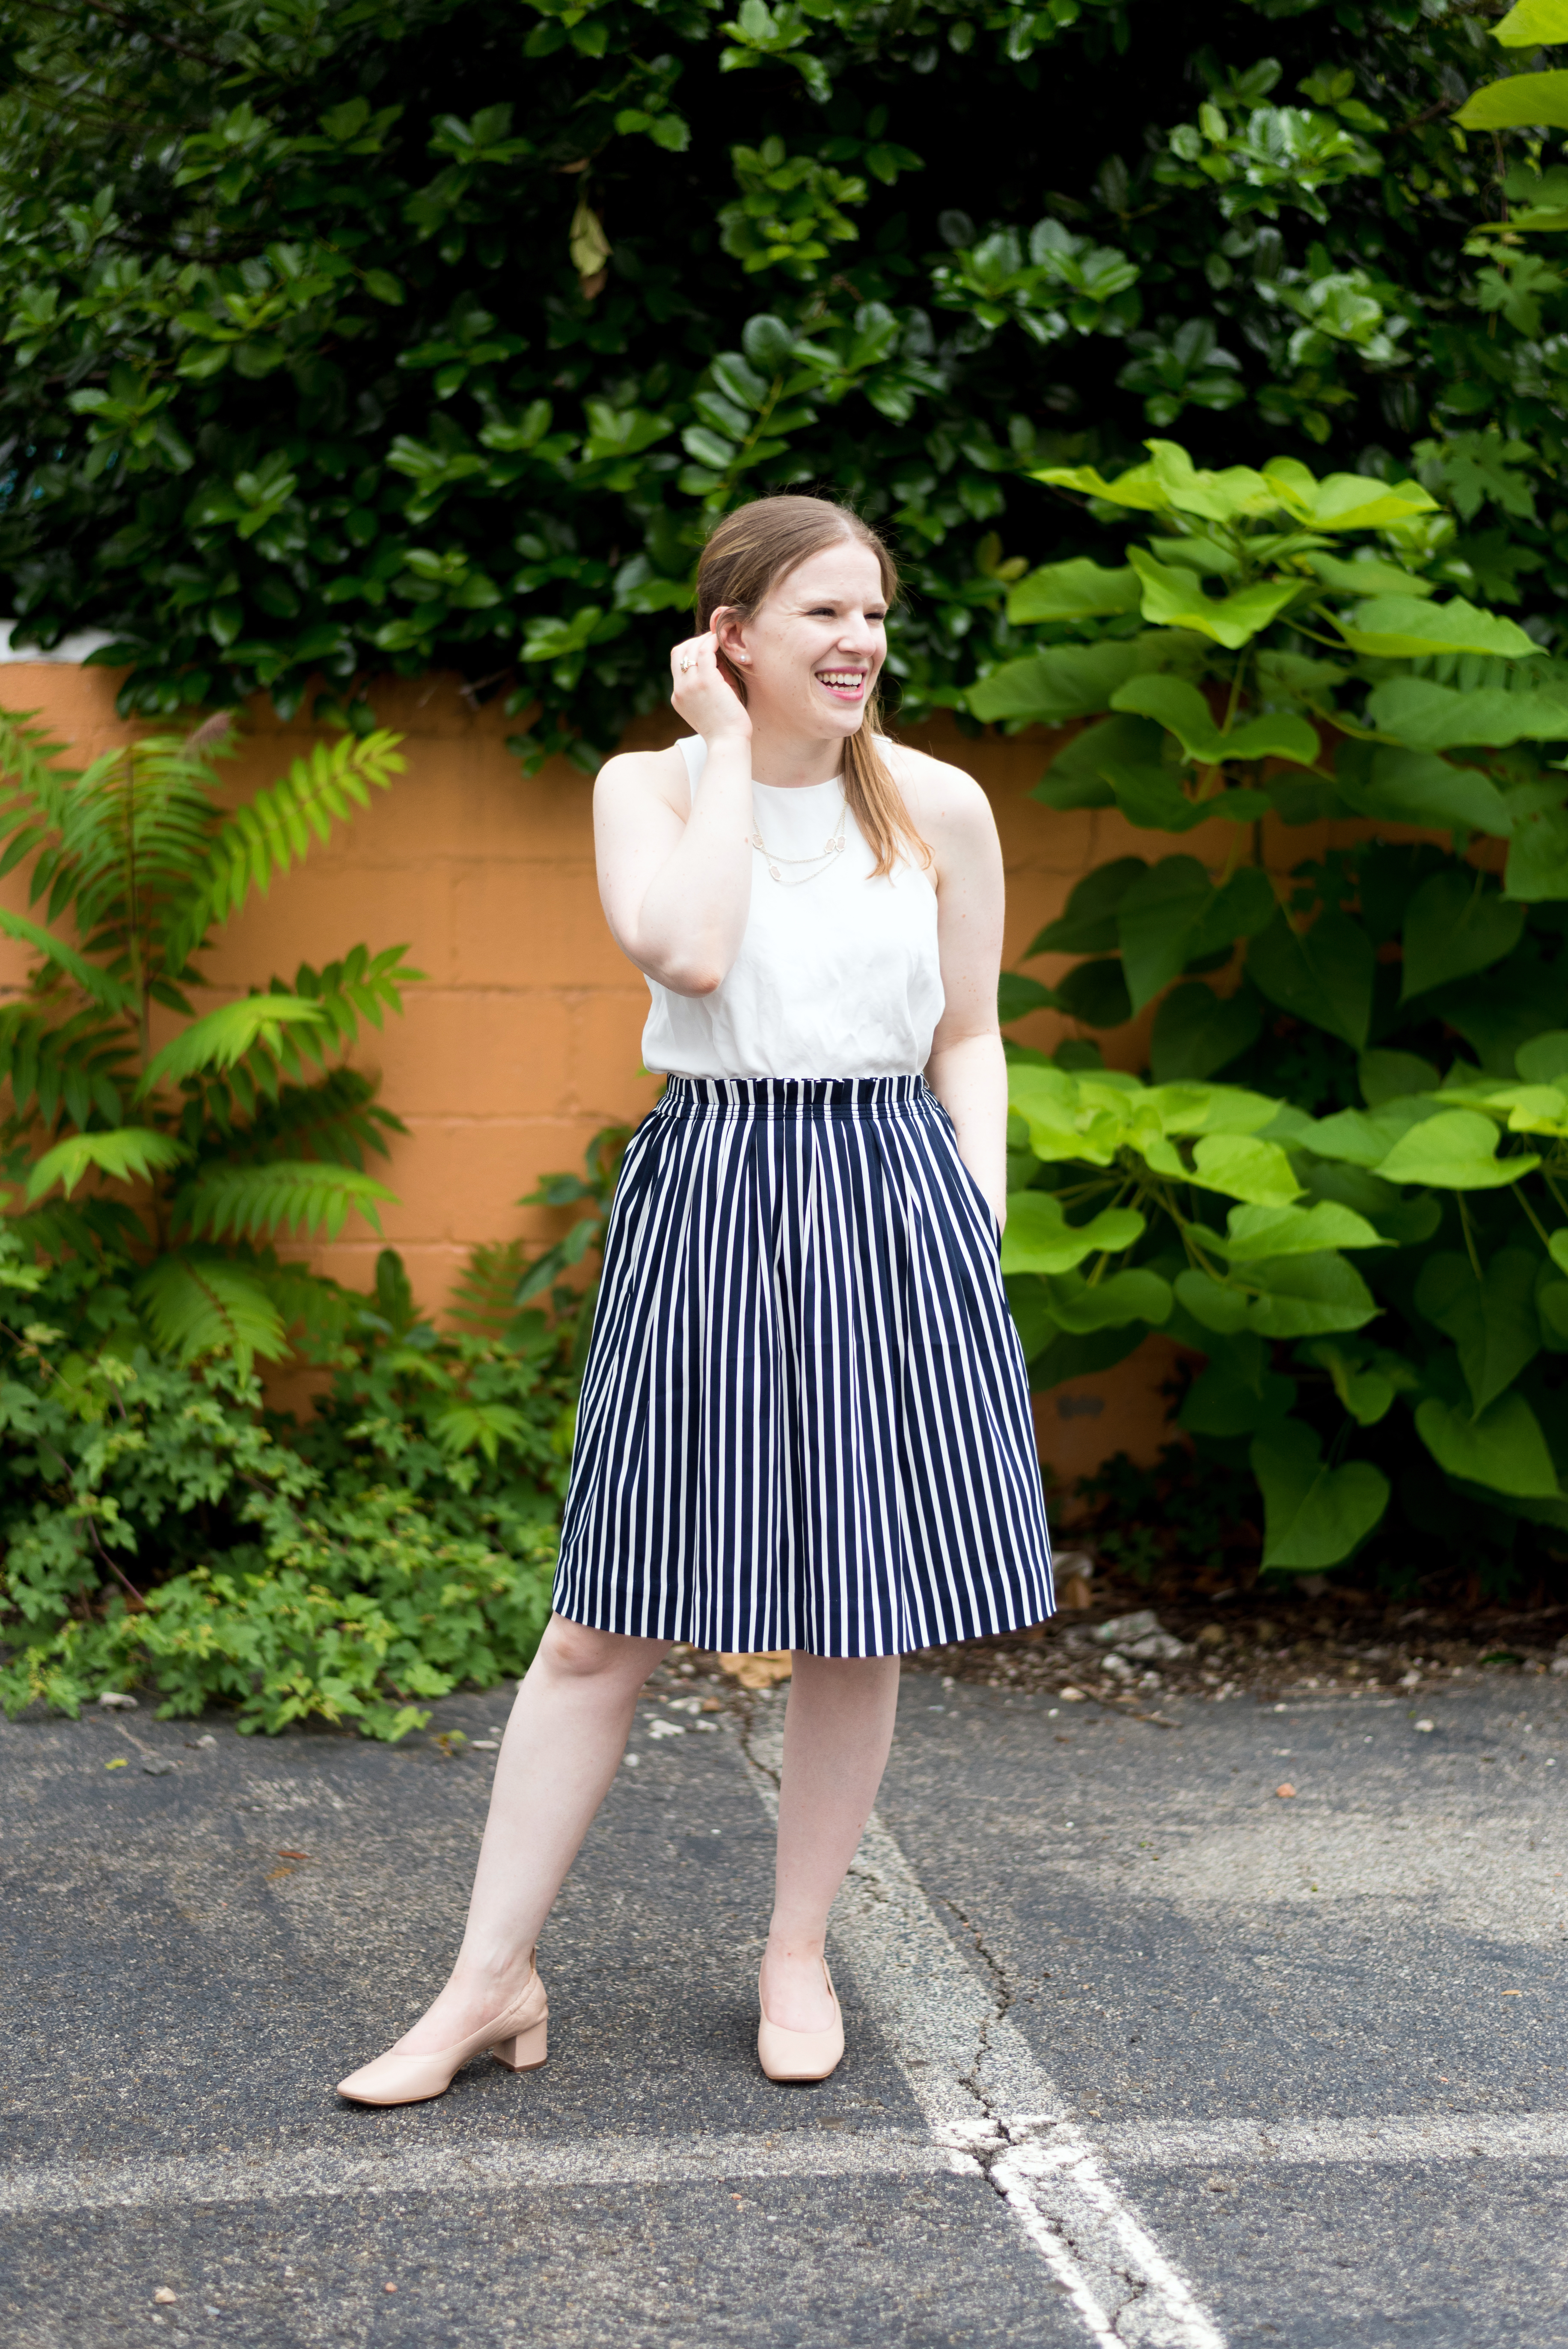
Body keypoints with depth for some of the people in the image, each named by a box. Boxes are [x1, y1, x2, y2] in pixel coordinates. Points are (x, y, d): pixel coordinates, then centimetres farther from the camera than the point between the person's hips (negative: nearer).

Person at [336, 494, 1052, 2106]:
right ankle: (492, 1979, 10)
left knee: (859, 1617, 7)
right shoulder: (650, 784, 1)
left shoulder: (939, 806, 5)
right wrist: (728, 745, -9)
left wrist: (981, 1218, 0)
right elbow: (687, 949, -18)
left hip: (895, 1202, 1)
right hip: (707, 1200, -1)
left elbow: (968, 1035, 11)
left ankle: (798, 1955, 25)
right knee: (607, 1621, 2)